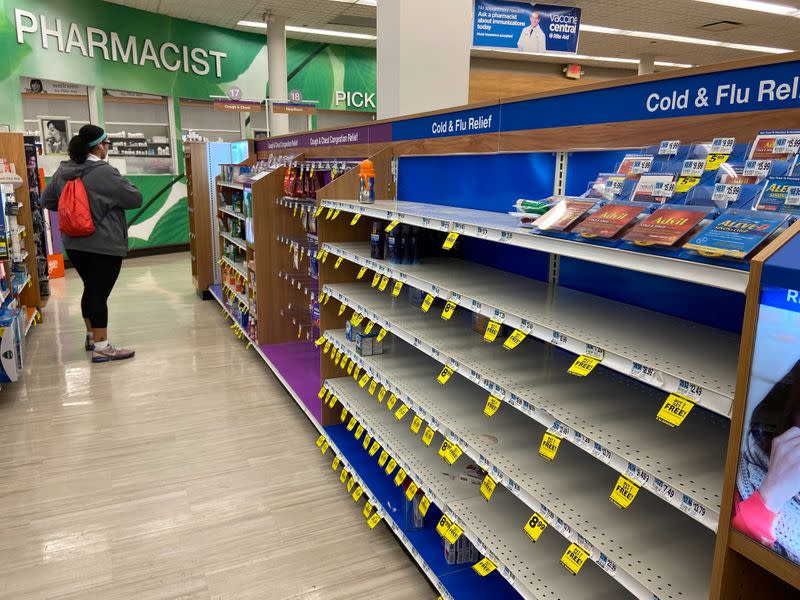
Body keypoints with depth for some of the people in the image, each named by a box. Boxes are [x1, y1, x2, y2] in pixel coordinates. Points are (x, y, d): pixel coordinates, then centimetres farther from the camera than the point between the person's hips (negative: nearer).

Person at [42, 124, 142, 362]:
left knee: (90, 289, 20)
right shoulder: (104, 172, -16)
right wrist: (123, 183, 7)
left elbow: (47, 199, 15)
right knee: (100, 293, -4)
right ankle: (101, 347, 1)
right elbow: (135, 199, -10)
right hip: (105, 245, -7)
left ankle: (91, 335, 34)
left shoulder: (63, 170, 5)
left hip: (74, 244, 7)